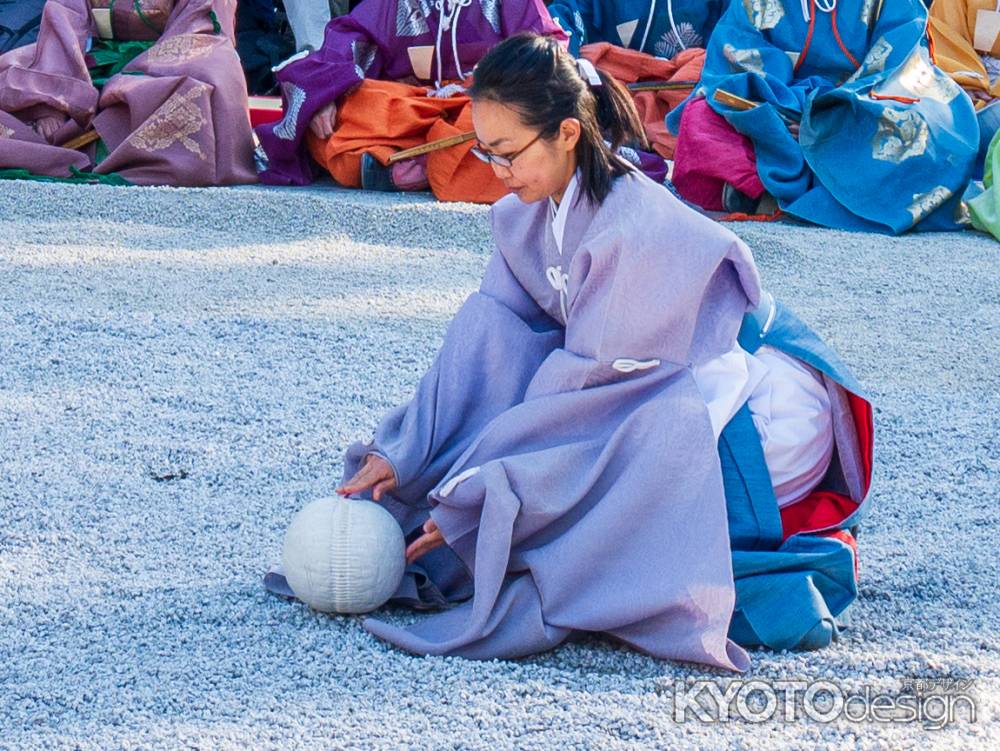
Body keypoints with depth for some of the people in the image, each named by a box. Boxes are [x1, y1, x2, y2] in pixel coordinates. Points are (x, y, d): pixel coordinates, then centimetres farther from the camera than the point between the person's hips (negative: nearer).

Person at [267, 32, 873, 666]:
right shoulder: (531, 213, -3)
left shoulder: (634, 228, -28)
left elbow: (589, 391, -26)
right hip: (655, 390, 8)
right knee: (487, 326, -11)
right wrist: (400, 457, -11)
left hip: (761, 399, -8)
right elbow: (488, 341, -1)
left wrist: (470, 505, -24)